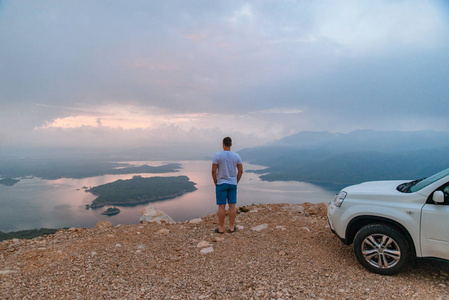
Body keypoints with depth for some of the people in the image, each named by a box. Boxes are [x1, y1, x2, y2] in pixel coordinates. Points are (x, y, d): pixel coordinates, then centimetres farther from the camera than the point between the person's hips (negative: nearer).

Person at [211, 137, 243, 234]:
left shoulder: (217, 155, -12)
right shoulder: (237, 156, -2)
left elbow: (213, 171, -12)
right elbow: (240, 171, 1)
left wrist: (215, 183, 1)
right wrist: (236, 182, 11)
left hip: (221, 184, -3)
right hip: (232, 184, 3)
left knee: (221, 206, 4)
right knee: (232, 206, 9)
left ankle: (221, 228, 12)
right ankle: (231, 227, 16)